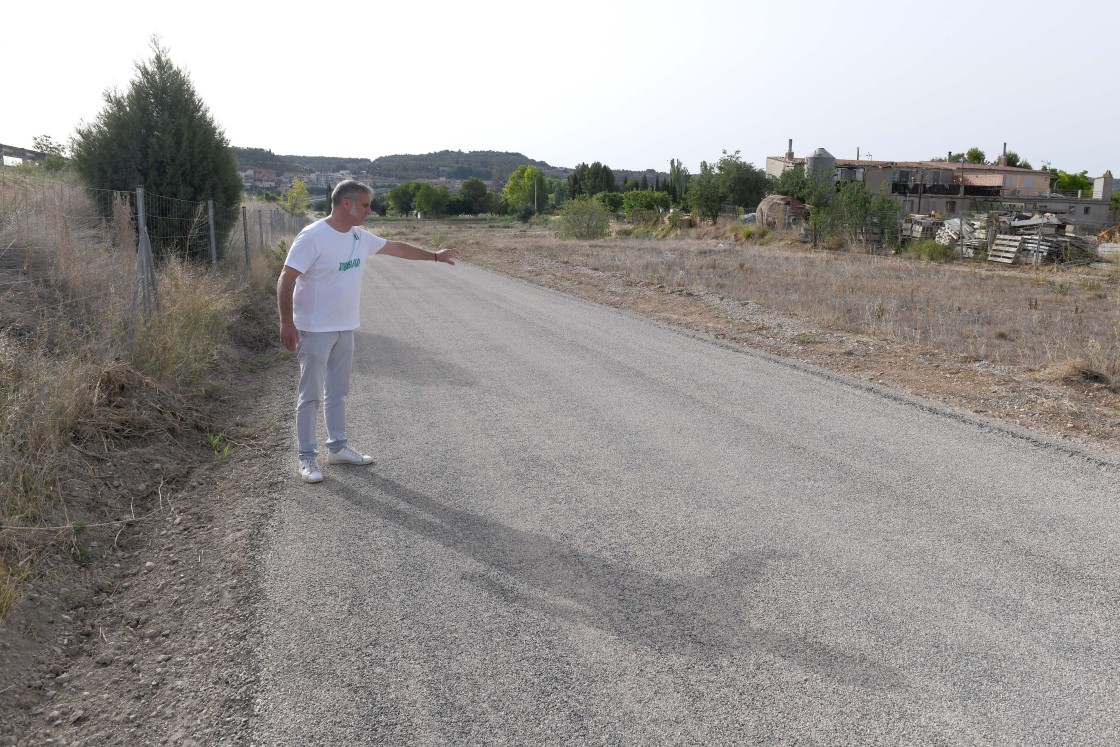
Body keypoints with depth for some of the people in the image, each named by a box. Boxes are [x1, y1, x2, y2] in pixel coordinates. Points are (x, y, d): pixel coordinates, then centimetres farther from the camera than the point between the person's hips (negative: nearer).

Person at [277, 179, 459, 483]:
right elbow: (286, 280, -18)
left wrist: (434, 256, 26)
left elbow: (396, 247, 21)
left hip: (345, 329, 8)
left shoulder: (360, 237, 7)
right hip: (315, 331, -8)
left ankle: (338, 447, 28)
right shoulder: (313, 237, -17)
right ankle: (307, 457, 10)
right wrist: (287, 323, -23)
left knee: (338, 391, 16)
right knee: (311, 395, 1)